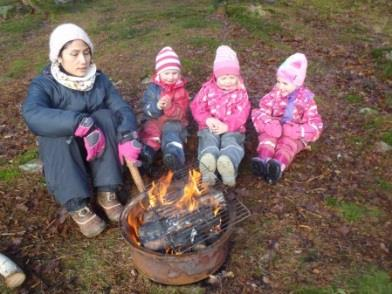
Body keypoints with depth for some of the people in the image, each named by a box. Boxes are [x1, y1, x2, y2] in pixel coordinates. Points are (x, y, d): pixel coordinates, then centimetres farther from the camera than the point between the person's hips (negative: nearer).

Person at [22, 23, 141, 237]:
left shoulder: (99, 79, -4)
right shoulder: (44, 84, -15)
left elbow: (122, 109, -15)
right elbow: (32, 115, -35)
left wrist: (128, 136, -35)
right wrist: (81, 123, -47)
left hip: (99, 154, 2)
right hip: (62, 159, -2)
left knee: (105, 117, -25)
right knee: (59, 132, -32)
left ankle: (106, 193, -20)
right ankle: (77, 206, -27)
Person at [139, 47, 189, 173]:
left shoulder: (181, 90, 3)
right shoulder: (153, 88, 3)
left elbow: (181, 113, -5)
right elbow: (147, 110, -4)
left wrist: (170, 107, -26)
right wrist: (157, 106, -26)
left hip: (173, 121, -2)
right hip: (154, 120, 2)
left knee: (172, 135, -31)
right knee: (149, 136, -26)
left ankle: (174, 156, -57)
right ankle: (144, 156, -48)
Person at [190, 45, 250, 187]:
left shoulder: (241, 92, 9)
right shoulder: (208, 88, 11)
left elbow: (241, 114, -4)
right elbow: (197, 107, 6)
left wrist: (227, 125, -21)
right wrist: (207, 119, -14)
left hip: (232, 128, 0)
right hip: (210, 126, 0)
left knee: (231, 143, -32)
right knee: (208, 141, -32)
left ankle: (227, 165, -64)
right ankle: (207, 168, -63)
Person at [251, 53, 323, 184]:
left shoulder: (305, 99, -5)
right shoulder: (275, 94, 3)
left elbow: (315, 125, -9)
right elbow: (262, 111, -6)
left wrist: (296, 131, -26)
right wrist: (269, 124, -28)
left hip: (295, 134, -2)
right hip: (274, 130, 3)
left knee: (288, 142, -34)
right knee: (267, 135, -29)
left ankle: (279, 166, -62)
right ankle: (263, 161, -56)